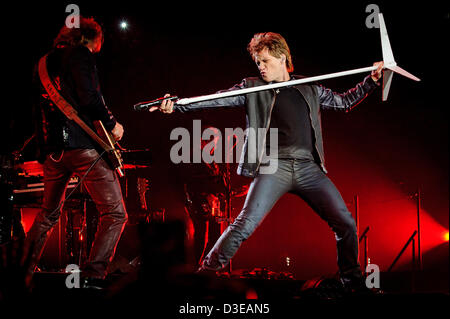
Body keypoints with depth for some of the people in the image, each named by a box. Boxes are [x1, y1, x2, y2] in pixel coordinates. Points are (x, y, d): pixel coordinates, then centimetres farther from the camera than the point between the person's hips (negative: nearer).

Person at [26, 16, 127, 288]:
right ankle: (92, 278, -18)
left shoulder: (43, 63, 23)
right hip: (81, 142, -8)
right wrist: (112, 124, -2)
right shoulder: (80, 54, -1)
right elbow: (89, 97, -15)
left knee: (48, 215, 25)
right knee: (115, 214, -7)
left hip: (50, 149, 8)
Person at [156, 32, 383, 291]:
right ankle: (206, 274, -9)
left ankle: (353, 281, 20)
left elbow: (344, 102, 30)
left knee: (346, 224, -1)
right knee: (245, 224, -20)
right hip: (273, 168, -3)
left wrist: (372, 80, 21)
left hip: (309, 168, 3)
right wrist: (176, 104, -13)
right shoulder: (253, 88, 10)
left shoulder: (310, 90, 18)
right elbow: (217, 100, 0)